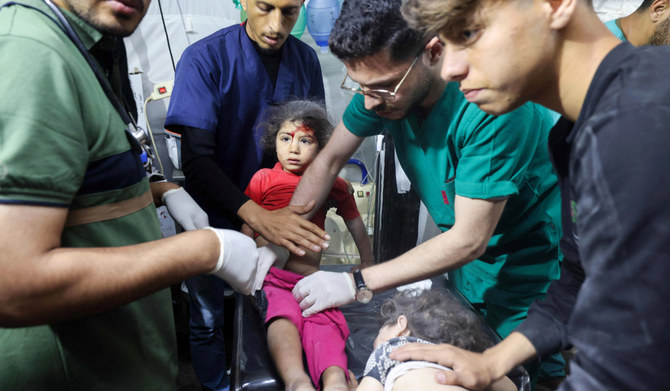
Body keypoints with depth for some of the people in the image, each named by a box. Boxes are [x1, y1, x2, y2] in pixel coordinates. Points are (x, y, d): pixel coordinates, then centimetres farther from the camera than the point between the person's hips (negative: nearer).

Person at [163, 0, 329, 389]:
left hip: (281, 212, 3)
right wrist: (256, 214, -38)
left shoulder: (306, 59, -4)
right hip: (217, 214, -2)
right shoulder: (205, 58, -18)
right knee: (208, 319, 11)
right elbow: (197, 159, -24)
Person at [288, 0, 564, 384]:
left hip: (531, 262, -5)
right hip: (467, 257, 6)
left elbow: (469, 239, -29)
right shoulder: (384, 80, -14)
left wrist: (356, 283, -28)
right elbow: (329, 161, -1)